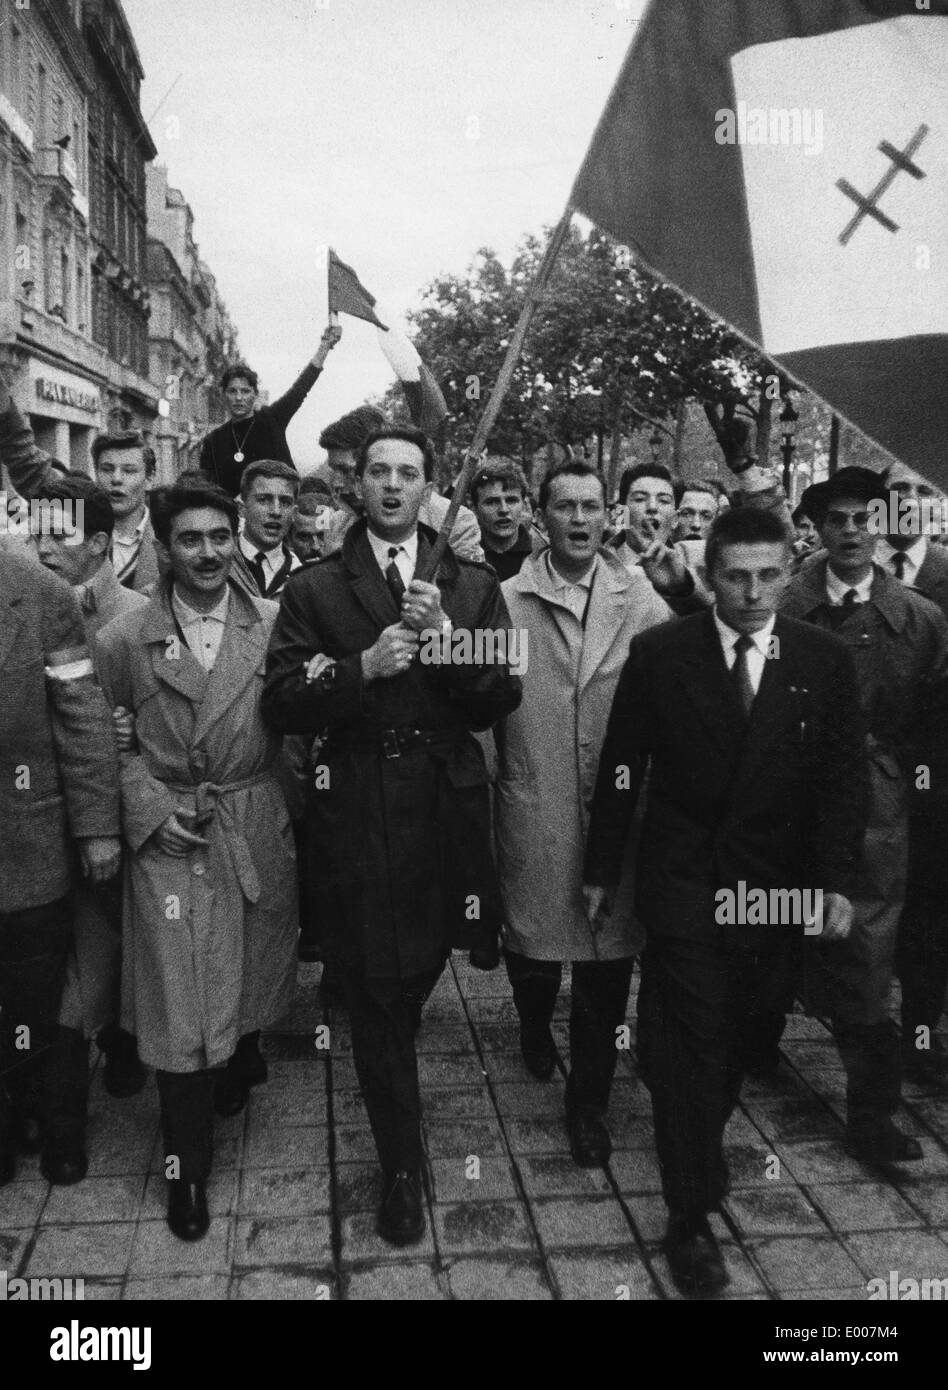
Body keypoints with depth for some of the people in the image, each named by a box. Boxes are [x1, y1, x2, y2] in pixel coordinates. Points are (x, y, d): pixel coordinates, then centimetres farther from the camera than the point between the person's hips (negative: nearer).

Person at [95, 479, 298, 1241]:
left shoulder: (274, 623, -2)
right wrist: (150, 807, -6)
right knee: (180, 1015, 1)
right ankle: (188, 1169, 19)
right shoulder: (124, 637, -3)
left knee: (247, 986, 16)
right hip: (168, 840, -1)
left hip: (258, 835, 1)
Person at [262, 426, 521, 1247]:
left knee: (419, 972, 18)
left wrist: (448, 641, -15)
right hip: (356, 816, -2)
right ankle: (402, 1165, 22)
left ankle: (391, 1079, 51)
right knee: (374, 990, 6)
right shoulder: (314, 588, 1)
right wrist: (363, 667, -20)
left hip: (446, 810, 2)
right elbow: (282, 703, -6)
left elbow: (502, 700, 0)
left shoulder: (473, 586, 6)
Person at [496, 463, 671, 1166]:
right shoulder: (507, 600, -2)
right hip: (532, 811, 0)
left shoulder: (642, 601, 1)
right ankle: (535, 1024, 50)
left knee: (608, 961, 7)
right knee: (532, 946, 13)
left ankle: (589, 1104, 27)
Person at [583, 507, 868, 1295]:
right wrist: (603, 872, 2)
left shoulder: (826, 661, 0)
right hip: (683, 883, -2)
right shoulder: (660, 653, -5)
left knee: (736, 1041, 13)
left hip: (775, 890, 2)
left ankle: (706, 1142, 40)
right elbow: (621, 770, -1)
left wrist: (837, 882, -6)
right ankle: (691, 1217, 13)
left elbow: (843, 780, 1)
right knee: (693, 1044, 0)